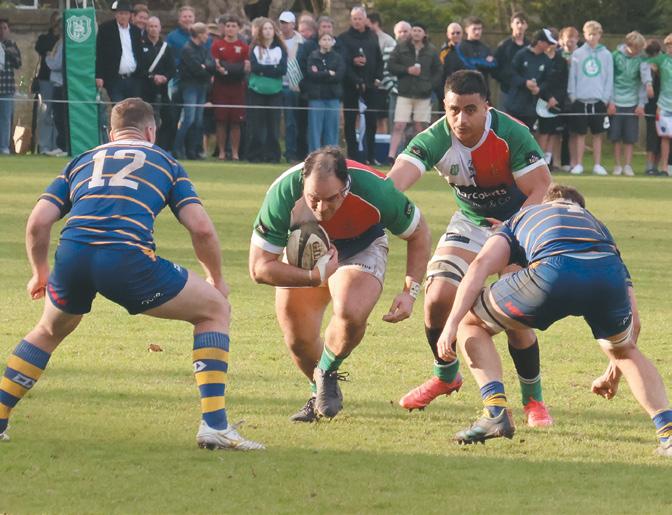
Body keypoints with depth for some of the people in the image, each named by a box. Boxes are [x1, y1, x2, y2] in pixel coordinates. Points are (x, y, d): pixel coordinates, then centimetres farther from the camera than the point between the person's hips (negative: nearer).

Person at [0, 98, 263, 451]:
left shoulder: (81, 162, 30)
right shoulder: (164, 163, 24)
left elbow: (38, 222, 18)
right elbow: (201, 228, 12)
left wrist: (40, 274, 34)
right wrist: (216, 279, 28)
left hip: (72, 256, 3)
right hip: (128, 259, -3)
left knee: (50, 330, 36)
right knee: (215, 310, 16)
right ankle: (214, 424, 5)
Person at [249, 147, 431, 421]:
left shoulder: (374, 190, -36)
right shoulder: (283, 195, -36)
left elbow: (418, 232, -15)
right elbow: (259, 267, -29)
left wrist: (410, 292, -20)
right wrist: (316, 277, -40)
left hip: (361, 250, -2)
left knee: (350, 313, -29)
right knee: (298, 338, -5)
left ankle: (327, 375, 2)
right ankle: (320, 390, 27)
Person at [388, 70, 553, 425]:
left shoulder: (511, 134, -28)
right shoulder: (436, 140, -22)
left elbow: (541, 188, -23)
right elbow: (397, 178, -36)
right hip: (470, 223, 3)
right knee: (437, 300, -9)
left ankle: (533, 399, 7)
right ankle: (445, 377, 22)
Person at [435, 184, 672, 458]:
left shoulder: (522, 218, 39)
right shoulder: (596, 224, 45)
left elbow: (481, 264, 15)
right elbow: (632, 322, 43)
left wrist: (452, 323, 10)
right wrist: (613, 375, 58)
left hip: (554, 271, -3)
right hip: (609, 276, 3)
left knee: (471, 323, 22)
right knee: (626, 350, 35)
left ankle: (496, 412, 4)